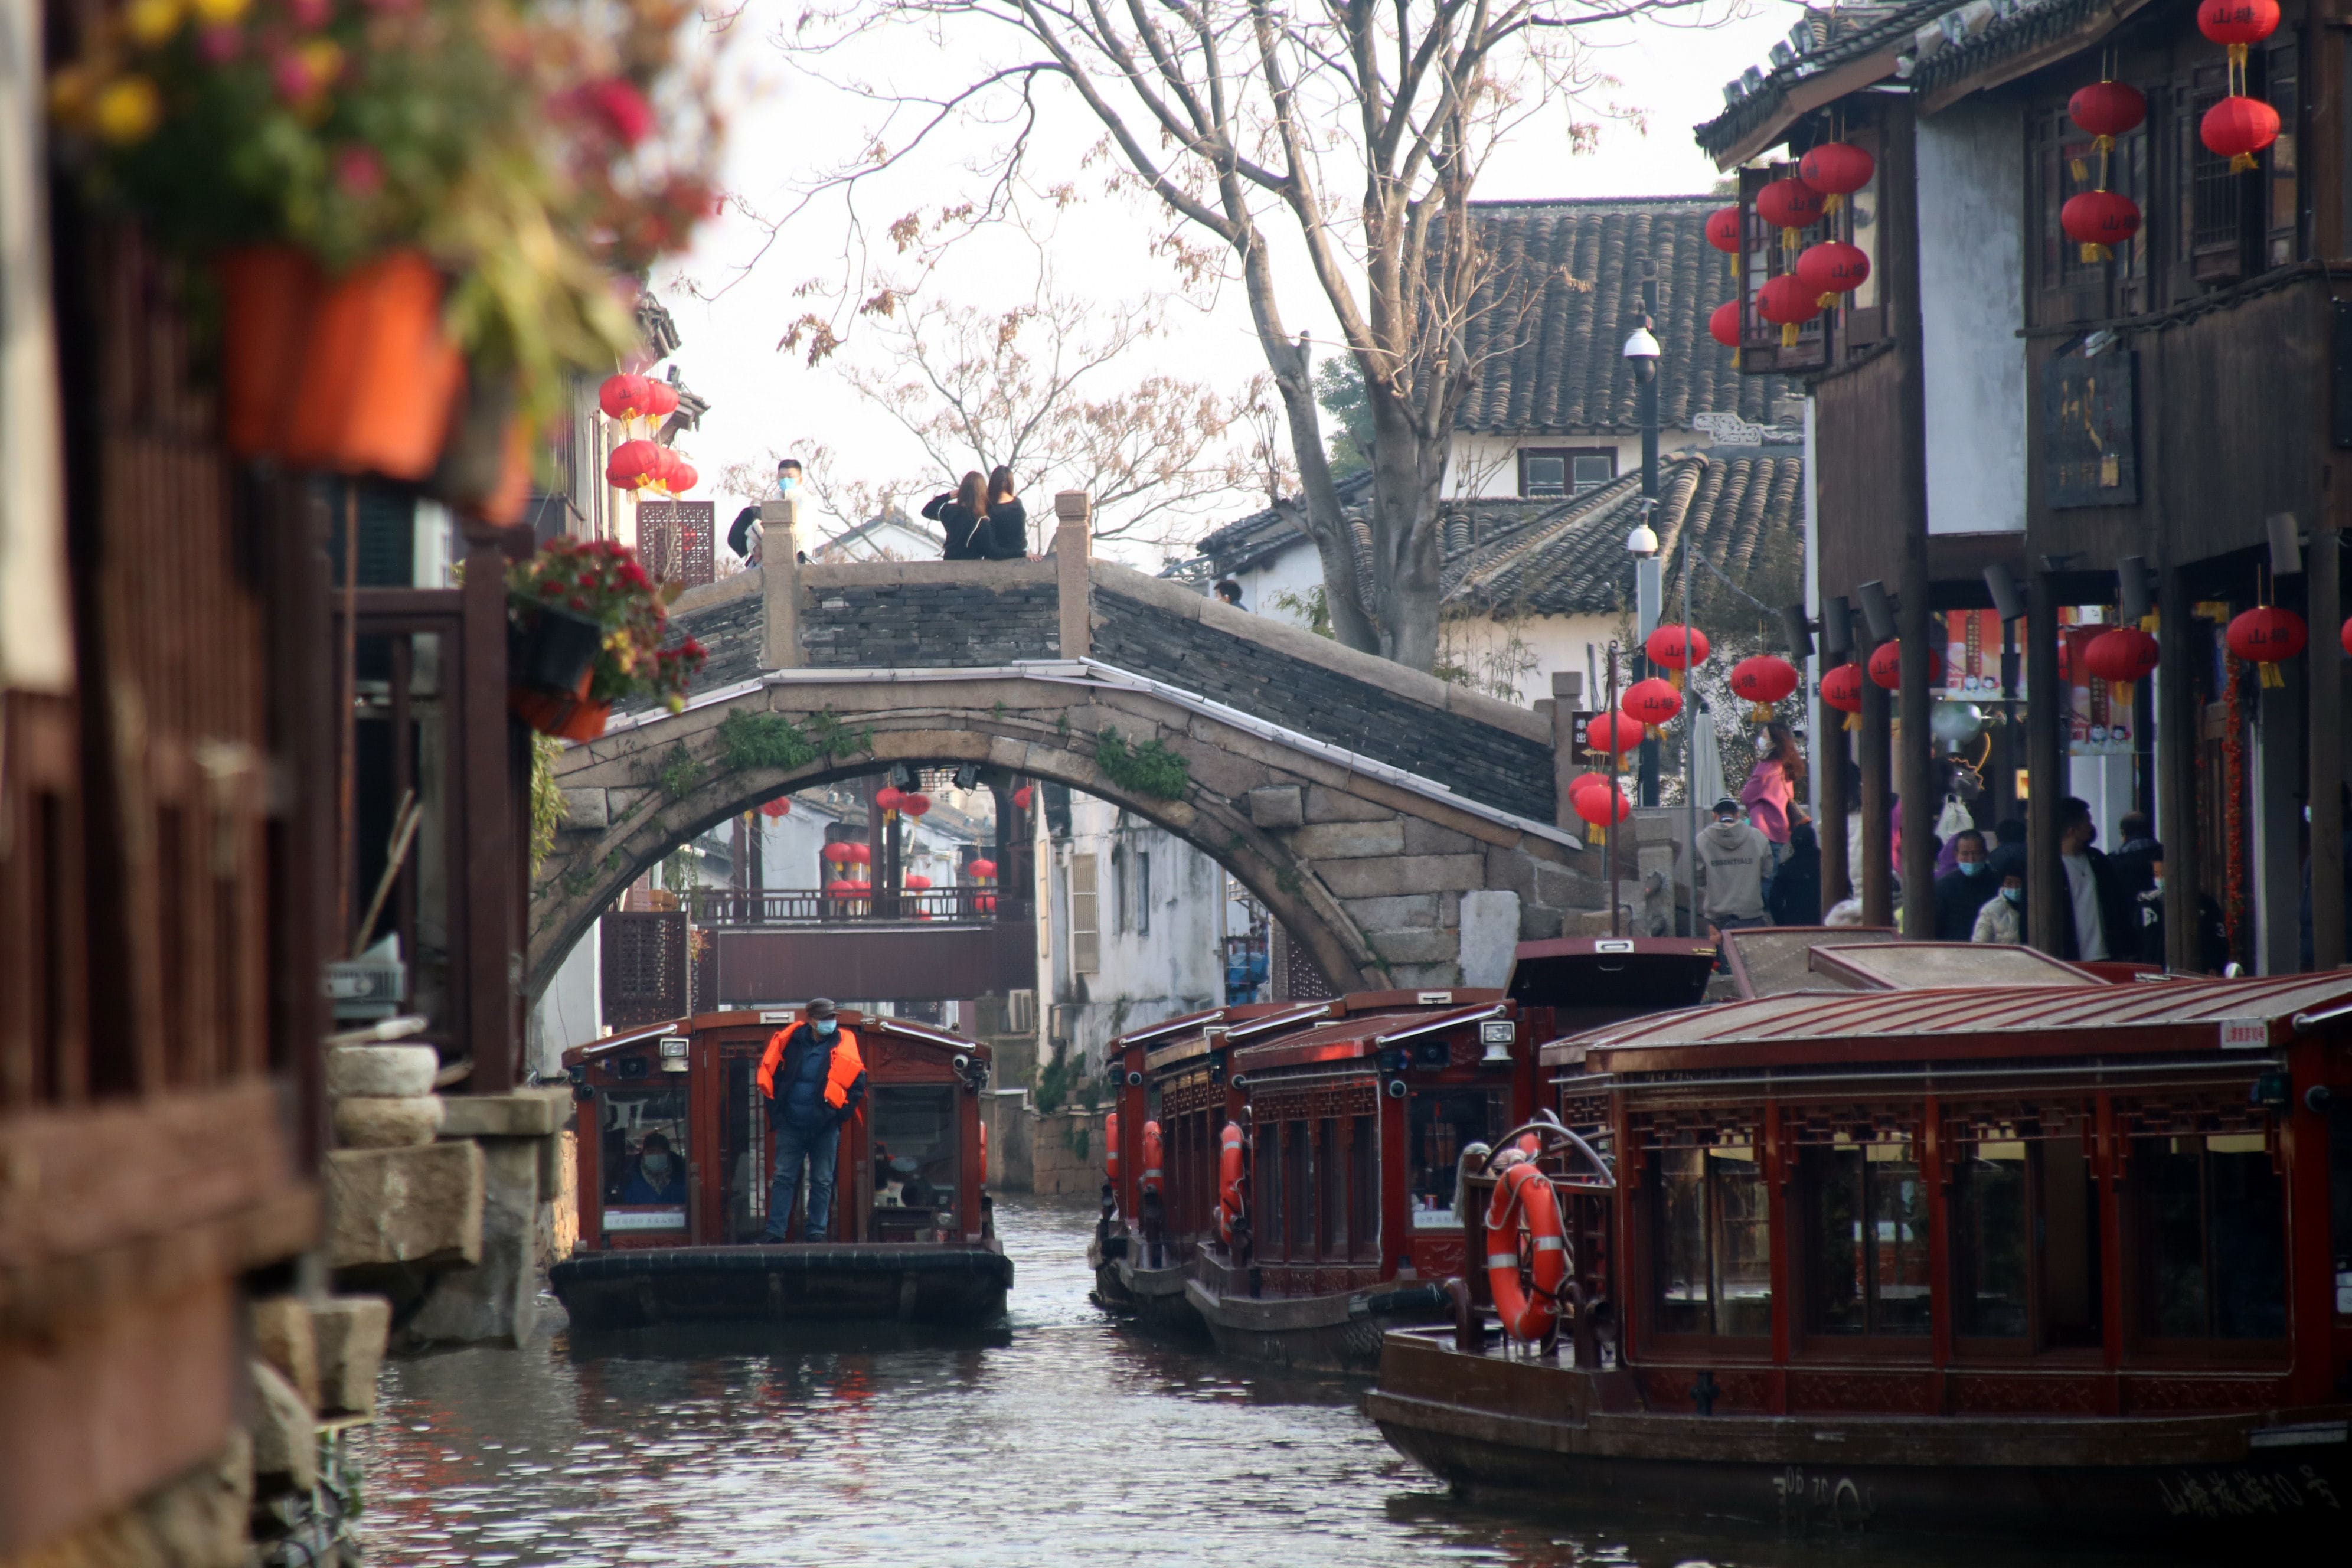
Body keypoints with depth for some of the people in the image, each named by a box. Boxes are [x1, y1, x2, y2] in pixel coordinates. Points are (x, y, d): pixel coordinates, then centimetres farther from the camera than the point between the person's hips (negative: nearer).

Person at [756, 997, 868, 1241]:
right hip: (791, 1126, 0)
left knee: (822, 1181, 4)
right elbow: (769, 1076, 8)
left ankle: (816, 1230, 11)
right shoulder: (792, 1042, 0)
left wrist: (842, 1112, -6)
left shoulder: (844, 1045, -3)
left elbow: (857, 1083, 1)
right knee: (783, 1178, 0)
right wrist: (776, 1111, 2)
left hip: (825, 1127, 0)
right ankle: (775, 1230, 1)